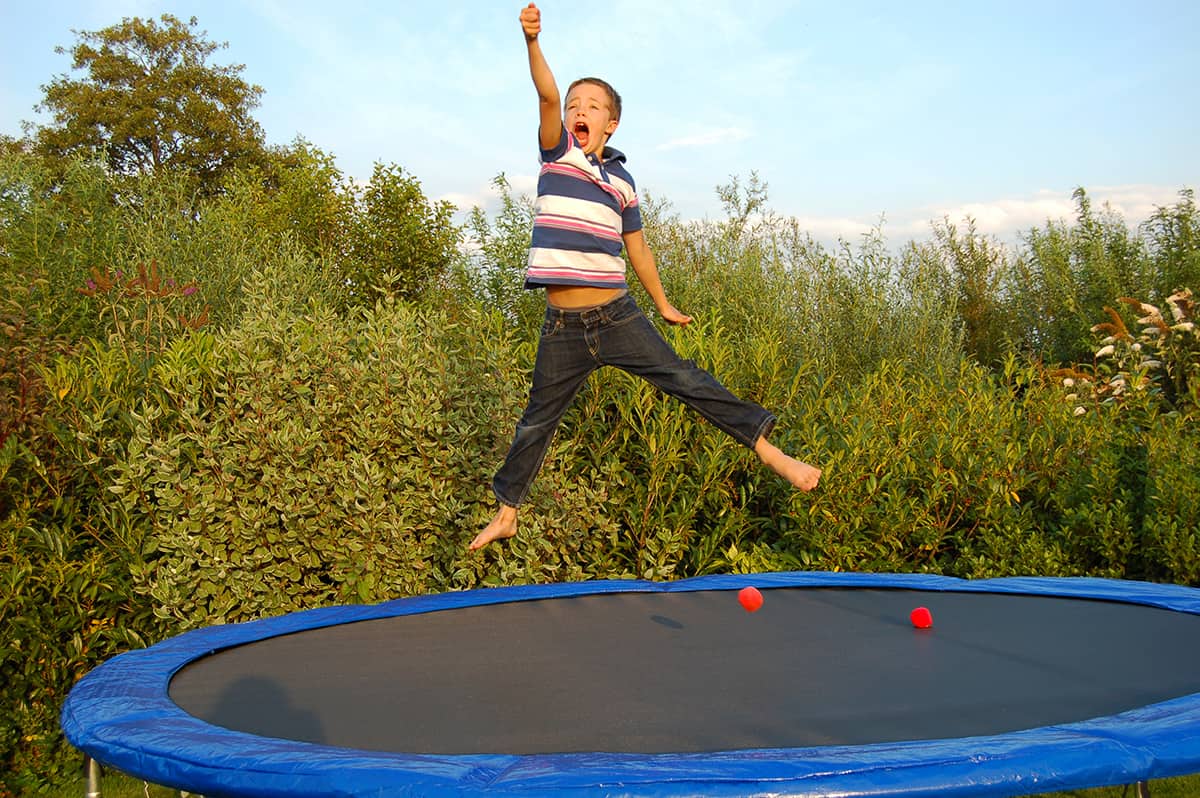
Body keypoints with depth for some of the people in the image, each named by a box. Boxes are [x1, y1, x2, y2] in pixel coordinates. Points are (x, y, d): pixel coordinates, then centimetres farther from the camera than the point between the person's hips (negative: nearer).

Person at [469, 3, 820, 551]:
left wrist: (663, 305, 23)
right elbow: (547, 96, -16)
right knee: (537, 422, 11)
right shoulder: (556, 153, 2)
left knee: (686, 380, -5)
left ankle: (770, 452, 1)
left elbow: (637, 250, 18)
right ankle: (506, 515, 26)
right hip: (563, 328, -1)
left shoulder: (622, 181, 8)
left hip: (618, 318, 1)